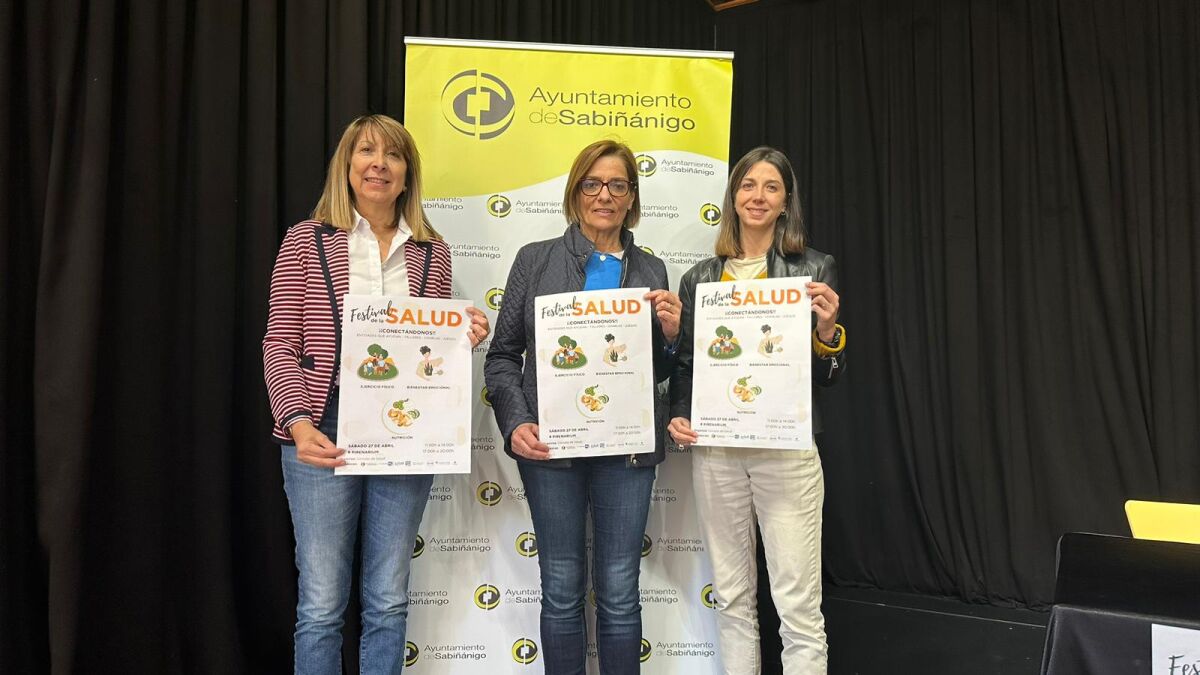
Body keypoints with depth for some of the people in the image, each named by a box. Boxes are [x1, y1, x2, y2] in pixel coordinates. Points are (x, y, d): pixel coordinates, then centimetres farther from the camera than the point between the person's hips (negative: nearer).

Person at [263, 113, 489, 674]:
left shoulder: (431, 251, 8)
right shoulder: (307, 240, 1)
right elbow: (280, 345, -3)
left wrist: (463, 337, -7)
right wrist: (299, 424, -16)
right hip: (325, 431, -2)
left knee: (388, 602, 12)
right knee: (322, 603, 5)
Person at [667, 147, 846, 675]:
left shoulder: (814, 269, 1)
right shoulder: (700, 277, 8)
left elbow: (830, 374, 2)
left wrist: (826, 328, -17)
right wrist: (677, 417, -2)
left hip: (787, 449, -3)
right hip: (714, 451, 3)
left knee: (799, 606, 0)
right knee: (732, 600, 14)